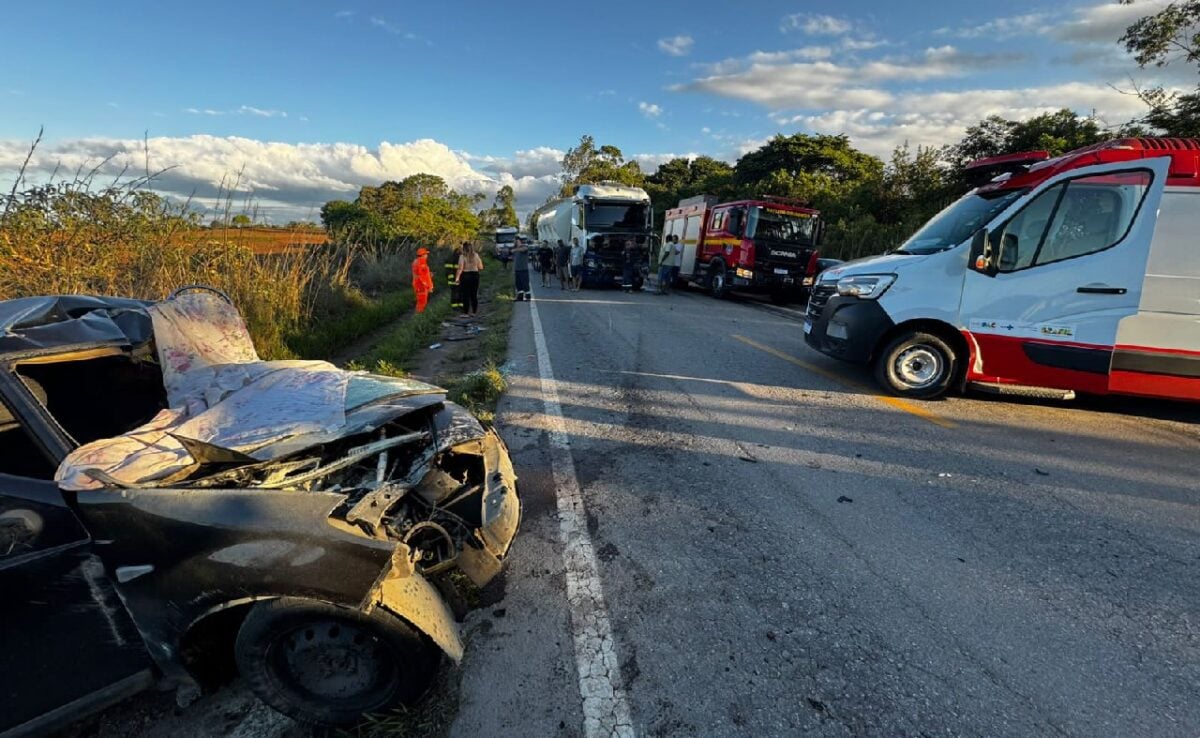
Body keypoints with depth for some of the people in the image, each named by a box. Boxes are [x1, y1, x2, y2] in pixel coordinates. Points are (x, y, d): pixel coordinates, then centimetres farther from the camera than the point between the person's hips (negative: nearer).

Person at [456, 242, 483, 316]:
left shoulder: (462, 257, -9)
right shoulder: (476, 255, 1)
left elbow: (460, 269, -14)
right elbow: (481, 267, 2)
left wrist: (457, 277, -8)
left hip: (465, 276, -3)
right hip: (475, 275, 3)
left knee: (466, 295, 3)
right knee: (474, 295, 11)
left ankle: (466, 312, 5)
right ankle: (474, 311, 14)